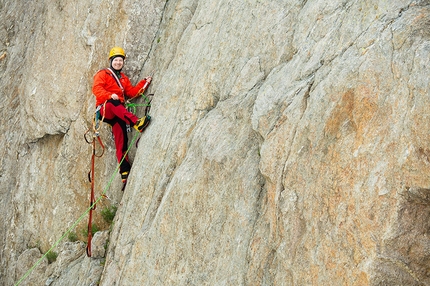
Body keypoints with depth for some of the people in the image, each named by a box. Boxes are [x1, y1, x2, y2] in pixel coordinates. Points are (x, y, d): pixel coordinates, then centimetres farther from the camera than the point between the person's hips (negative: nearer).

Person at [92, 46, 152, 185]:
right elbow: (96, 88, -8)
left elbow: (132, 92, 16)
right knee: (113, 103, -41)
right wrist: (110, 96, -26)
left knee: (121, 141, -10)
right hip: (104, 109, -5)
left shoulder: (124, 79, 28)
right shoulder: (103, 74, 9)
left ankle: (125, 173, -16)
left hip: (118, 114, 5)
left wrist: (145, 82, 4)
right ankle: (136, 122, -57)